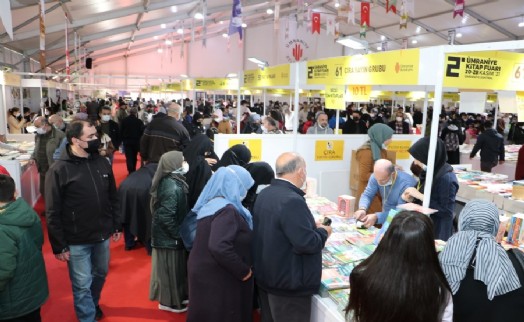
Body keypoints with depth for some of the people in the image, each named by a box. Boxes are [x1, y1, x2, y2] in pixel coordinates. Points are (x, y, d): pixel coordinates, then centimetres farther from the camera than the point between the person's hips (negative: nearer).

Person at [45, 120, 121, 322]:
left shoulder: (102, 163, -1)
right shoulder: (59, 170, -15)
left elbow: (113, 198, 8)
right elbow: (52, 213, -12)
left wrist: (117, 226, 10)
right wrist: (59, 246, -10)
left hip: (103, 236, 5)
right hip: (77, 241, -5)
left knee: (100, 274, 23)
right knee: (82, 285, 8)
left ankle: (93, 303, 50)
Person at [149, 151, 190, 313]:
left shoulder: (170, 181, 4)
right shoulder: (172, 187, -25)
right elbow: (166, 216, -27)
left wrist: (178, 232, 12)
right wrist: (177, 234, -16)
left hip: (166, 234, 9)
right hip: (169, 236, -9)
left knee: (174, 267, 20)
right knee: (170, 268, 7)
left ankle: (176, 297, 36)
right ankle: (170, 302, 23)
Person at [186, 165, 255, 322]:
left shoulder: (211, 204, 8)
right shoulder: (227, 210, -22)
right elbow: (219, 247, -33)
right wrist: (243, 271, -22)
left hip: (206, 274, 9)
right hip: (218, 279, -9)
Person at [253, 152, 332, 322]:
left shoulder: (264, 194, 3)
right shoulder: (292, 201, -27)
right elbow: (306, 244, -28)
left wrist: (310, 226, 11)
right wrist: (323, 232, -8)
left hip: (266, 277, 9)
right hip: (288, 284, -9)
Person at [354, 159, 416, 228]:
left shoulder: (407, 184, -27)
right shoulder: (377, 176, -11)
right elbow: (367, 195, -4)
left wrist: (377, 217, -39)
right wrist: (362, 209, -26)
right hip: (385, 217, 4)